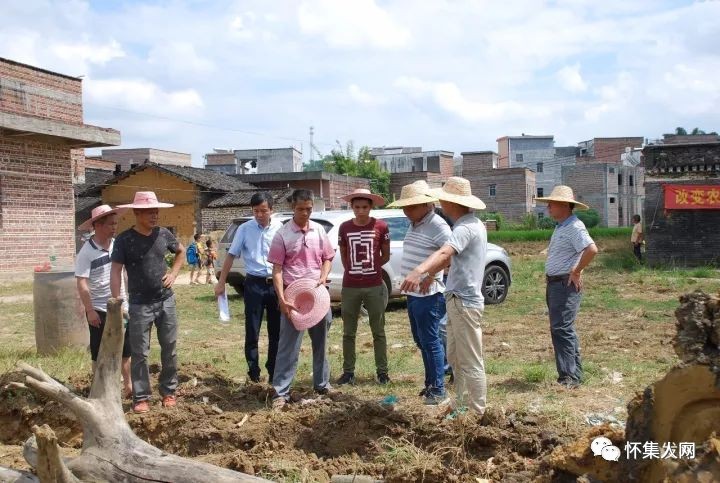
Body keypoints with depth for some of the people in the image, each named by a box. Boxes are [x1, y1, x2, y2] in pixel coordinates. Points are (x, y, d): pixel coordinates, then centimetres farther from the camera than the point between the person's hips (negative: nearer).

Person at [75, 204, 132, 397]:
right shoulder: (87, 252, -14)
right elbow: (82, 283, -16)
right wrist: (90, 310, -20)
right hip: (99, 310, -5)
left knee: (126, 349, 12)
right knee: (100, 353, 5)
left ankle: (128, 385, 24)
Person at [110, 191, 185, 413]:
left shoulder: (163, 234, 1)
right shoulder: (124, 239, -10)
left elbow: (181, 251, 20)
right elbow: (115, 271, -11)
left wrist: (173, 273, 6)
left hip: (166, 301, 4)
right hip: (140, 304, -4)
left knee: (169, 349, 10)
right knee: (139, 353, 1)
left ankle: (168, 391, 23)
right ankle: (141, 397, 11)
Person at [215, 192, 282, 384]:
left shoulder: (280, 228, 0)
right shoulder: (245, 229, -1)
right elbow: (231, 255, 3)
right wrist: (221, 282, 0)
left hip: (276, 283, 1)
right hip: (254, 284, -1)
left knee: (277, 331, 9)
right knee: (252, 331, 2)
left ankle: (274, 371, 21)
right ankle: (253, 371, 14)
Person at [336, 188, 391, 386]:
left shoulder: (381, 227, -4)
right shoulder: (344, 228, 2)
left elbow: (386, 256, 6)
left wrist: (370, 268, 7)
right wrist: (354, 271, 10)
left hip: (375, 286, -2)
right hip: (350, 287, 2)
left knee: (378, 331, 7)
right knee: (348, 332, 8)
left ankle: (382, 371, 14)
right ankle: (348, 372, 16)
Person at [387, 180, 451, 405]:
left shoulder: (437, 225, -16)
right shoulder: (414, 225, 13)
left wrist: (432, 275, -24)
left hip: (429, 295, -10)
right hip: (413, 293, 10)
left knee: (430, 341, -4)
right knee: (421, 340, 16)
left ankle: (438, 390, 5)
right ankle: (430, 383, 28)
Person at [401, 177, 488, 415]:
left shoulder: (466, 228, -20)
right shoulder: (471, 223, 13)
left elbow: (444, 253, -39)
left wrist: (419, 271, -53)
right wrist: (429, 273, 29)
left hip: (464, 302, -11)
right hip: (457, 300, 11)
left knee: (471, 363, -1)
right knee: (455, 358, 20)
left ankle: (477, 414, 7)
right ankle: (461, 406, 31)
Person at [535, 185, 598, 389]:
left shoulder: (574, 227, -16)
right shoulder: (560, 227, 16)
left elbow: (592, 249, -29)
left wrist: (576, 272, -21)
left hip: (566, 285, -10)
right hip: (554, 284, 11)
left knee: (562, 329, -11)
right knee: (563, 329, 14)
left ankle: (569, 377, -7)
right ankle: (574, 373, 23)